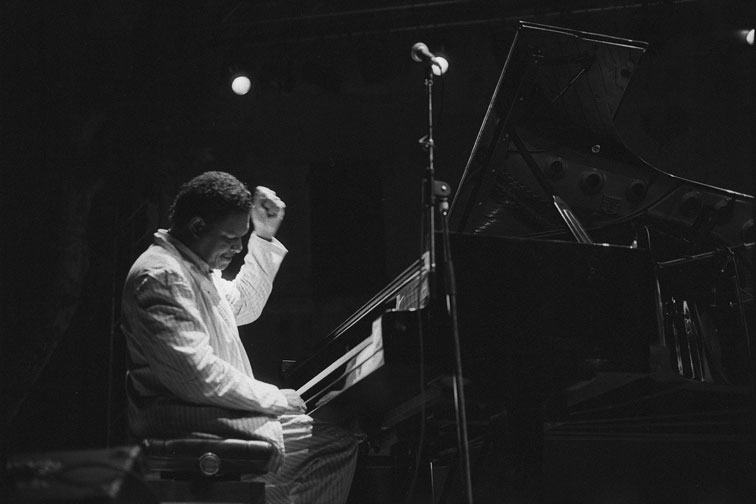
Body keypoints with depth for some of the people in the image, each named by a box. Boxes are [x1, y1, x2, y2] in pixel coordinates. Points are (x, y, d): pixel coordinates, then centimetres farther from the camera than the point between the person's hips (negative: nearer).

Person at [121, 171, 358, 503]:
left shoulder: (197, 267, 16)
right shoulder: (160, 276, -18)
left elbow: (244, 307, 34)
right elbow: (199, 378, -24)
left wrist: (264, 238, 26)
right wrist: (274, 398, -15)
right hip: (186, 423, -11)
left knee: (340, 441, 3)